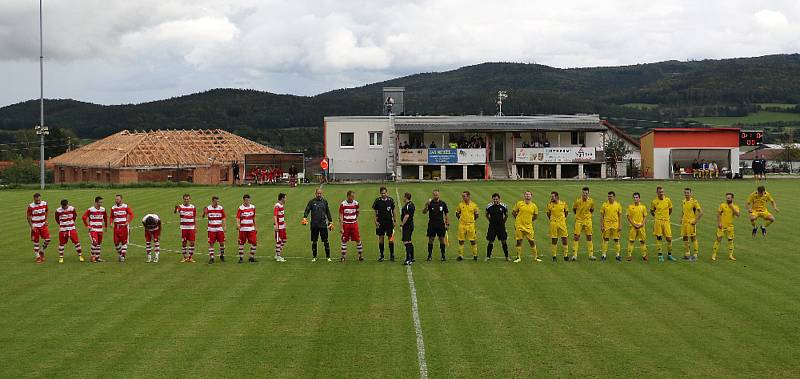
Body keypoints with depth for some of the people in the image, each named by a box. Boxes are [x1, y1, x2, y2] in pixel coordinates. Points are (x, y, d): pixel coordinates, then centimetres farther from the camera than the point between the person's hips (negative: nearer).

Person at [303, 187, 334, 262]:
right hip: (314, 225, -1)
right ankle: (314, 257, 16)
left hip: (323, 224, 1)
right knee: (314, 242, 6)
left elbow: (328, 212, 16)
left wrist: (330, 222, 13)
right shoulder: (311, 202, 4)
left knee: (326, 241, -1)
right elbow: (307, 210, -5)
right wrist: (305, 218, -23)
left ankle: (328, 257, 6)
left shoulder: (324, 201, 9)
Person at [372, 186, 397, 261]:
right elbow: (375, 212, 4)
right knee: (381, 238, 3)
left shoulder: (390, 200, 0)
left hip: (389, 221, 0)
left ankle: (392, 255, 8)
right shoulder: (377, 201, -2)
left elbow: (393, 211, 9)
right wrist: (375, 221, -6)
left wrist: (394, 220, 6)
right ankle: (381, 255, 12)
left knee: (391, 238, -2)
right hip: (380, 222, 0)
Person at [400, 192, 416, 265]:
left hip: (407, 225, -11)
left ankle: (408, 260, -16)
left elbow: (406, 216, -23)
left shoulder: (407, 206, -18)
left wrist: (401, 225, -21)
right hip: (411, 225, 11)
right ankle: (412, 258, 26)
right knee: (409, 241, 18)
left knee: (406, 242, -12)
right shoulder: (412, 204, 12)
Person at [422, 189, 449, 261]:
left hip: (441, 224, 1)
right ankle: (429, 256, 9)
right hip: (432, 224, -1)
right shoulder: (430, 203, -1)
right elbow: (424, 212, -9)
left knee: (442, 239, 2)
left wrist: (447, 224, 4)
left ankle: (443, 255, 10)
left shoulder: (443, 203, 4)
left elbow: (446, 214, 9)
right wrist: (426, 205, -26)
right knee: (430, 239, 1)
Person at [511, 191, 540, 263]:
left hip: (528, 226, 1)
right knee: (519, 241, 4)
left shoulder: (534, 206, 2)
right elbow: (513, 212, 8)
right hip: (519, 226, -1)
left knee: (532, 241, 1)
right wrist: (519, 218, 8)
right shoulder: (519, 203, -2)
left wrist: (530, 220, 10)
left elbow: (535, 216, 17)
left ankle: (536, 257, 13)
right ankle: (518, 257, 14)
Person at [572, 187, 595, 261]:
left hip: (587, 221, 2)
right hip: (579, 220, -2)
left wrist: (588, 215, 8)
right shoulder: (577, 201, -11)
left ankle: (591, 255, 10)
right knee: (576, 237, -5)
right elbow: (574, 209, 6)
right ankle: (574, 255, -1)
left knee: (589, 237, 4)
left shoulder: (591, 201, -6)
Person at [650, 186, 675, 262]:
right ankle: (660, 255, 9)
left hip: (666, 221, 2)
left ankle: (669, 255, 16)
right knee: (658, 238, 1)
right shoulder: (654, 202, -3)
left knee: (669, 238, 2)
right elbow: (651, 211, 12)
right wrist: (656, 216, 6)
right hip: (658, 221, -2)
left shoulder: (667, 200, 1)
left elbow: (670, 209, 18)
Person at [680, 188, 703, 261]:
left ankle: (695, 255, 2)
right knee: (685, 238, 11)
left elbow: (701, 212, -13)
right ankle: (687, 254, 22)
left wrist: (696, 221, -16)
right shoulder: (683, 201, 9)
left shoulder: (694, 201, -11)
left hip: (691, 222, -7)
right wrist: (681, 218, 13)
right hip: (684, 222, 7)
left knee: (693, 238, -3)